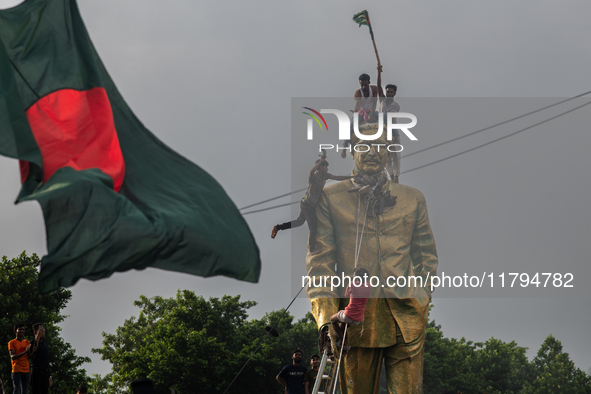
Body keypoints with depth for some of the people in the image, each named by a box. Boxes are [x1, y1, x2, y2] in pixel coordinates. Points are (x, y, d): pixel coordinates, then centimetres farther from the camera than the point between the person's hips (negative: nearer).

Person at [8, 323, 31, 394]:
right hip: (17, 370, -5)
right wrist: (24, 352, -23)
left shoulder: (27, 342, 15)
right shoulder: (12, 343, 0)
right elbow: (12, 357, -12)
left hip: (26, 370, 5)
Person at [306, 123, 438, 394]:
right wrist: (326, 316, -8)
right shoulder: (330, 198, 10)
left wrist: (421, 301, 7)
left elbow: (427, 255, 19)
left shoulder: (412, 199, 16)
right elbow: (319, 258, 4)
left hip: (405, 314, 1)